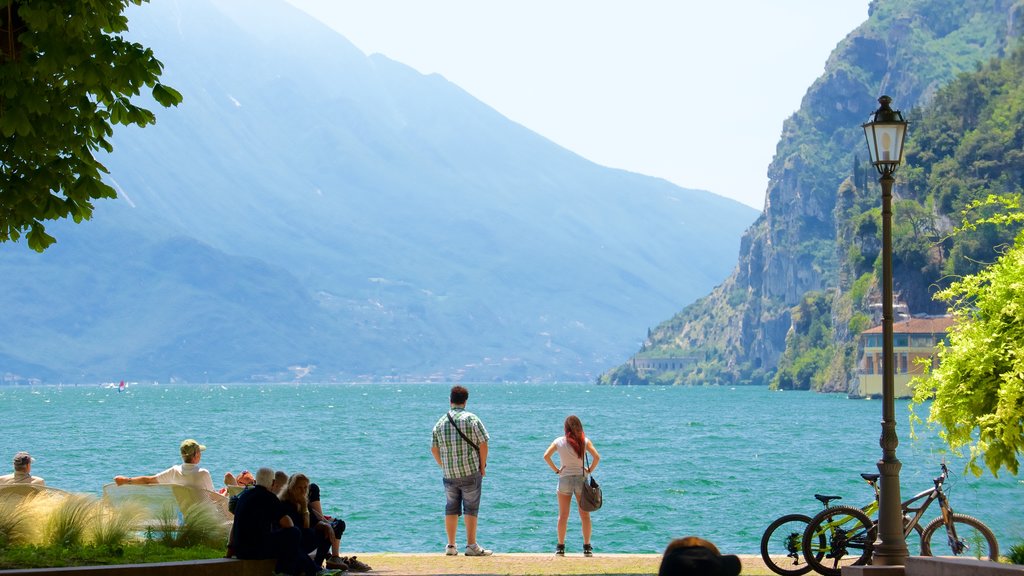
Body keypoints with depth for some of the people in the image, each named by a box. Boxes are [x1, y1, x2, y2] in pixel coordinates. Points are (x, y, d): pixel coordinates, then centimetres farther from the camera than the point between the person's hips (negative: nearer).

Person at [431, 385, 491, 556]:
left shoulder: (440, 423, 7)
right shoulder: (471, 419, -7)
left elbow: (434, 449, 11)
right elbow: (483, 444, -9)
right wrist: (482, 466, 1)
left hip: (449, 474, 4)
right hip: (470, 471, -4)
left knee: (451, 508, 11)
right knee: (470, 508, 1)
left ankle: (451, 546, 12)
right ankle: (471, 545, 0)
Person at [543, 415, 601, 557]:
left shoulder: (559, 441, -1)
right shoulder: (585, 441, -3)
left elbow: (546, 456, -9)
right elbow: (597, 457, -12)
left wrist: (556, 470, 0)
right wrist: (590, 470, 1)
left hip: (564, 479, 0)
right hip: (581, 478, 0)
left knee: (563, 515, 7)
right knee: (585, 515, 7)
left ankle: (560, 547, 8)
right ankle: (587, 547, 6)